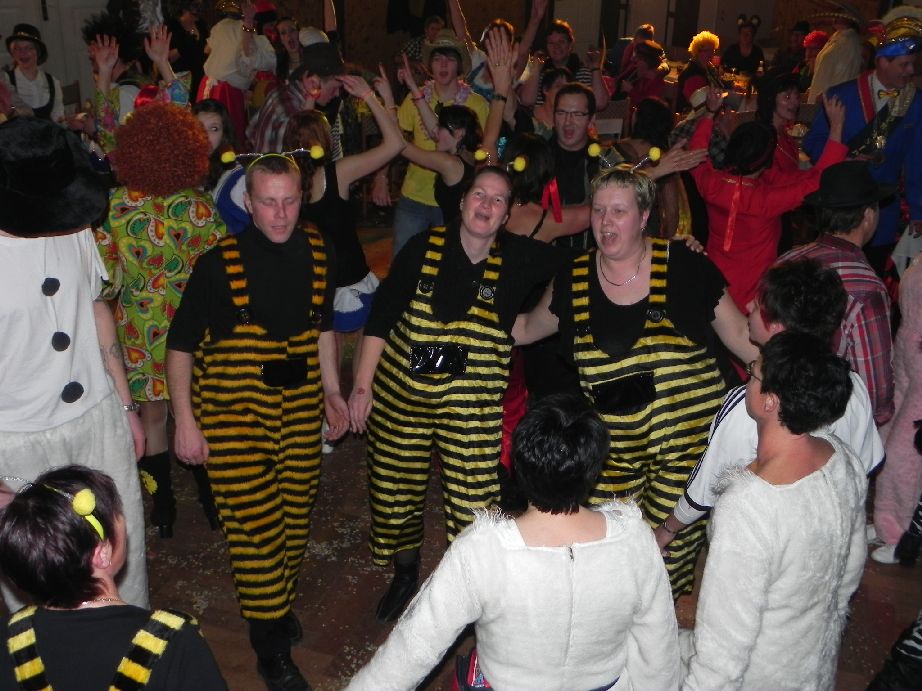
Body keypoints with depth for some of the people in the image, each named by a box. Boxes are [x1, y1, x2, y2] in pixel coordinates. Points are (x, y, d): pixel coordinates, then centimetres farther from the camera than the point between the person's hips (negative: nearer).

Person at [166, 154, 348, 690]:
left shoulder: (316, 253, 2)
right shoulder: (219, 264, -12)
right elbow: (181, 344, -5)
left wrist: (332, 389, 16)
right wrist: (185, 421, -7)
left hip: (299, 404, 5)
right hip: (233, 409, -4)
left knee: (296, 511, 14)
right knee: (255, 520, -3)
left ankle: (282, 601, 40)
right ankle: (270, 645, 15)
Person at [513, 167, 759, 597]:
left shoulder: (685, 267, -7)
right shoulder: (573, 279, 1)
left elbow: (740, 335, 2)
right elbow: (529, 327, 18)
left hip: (687, 442, -2)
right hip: (614, 446, 3)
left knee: (671, 548, 4)